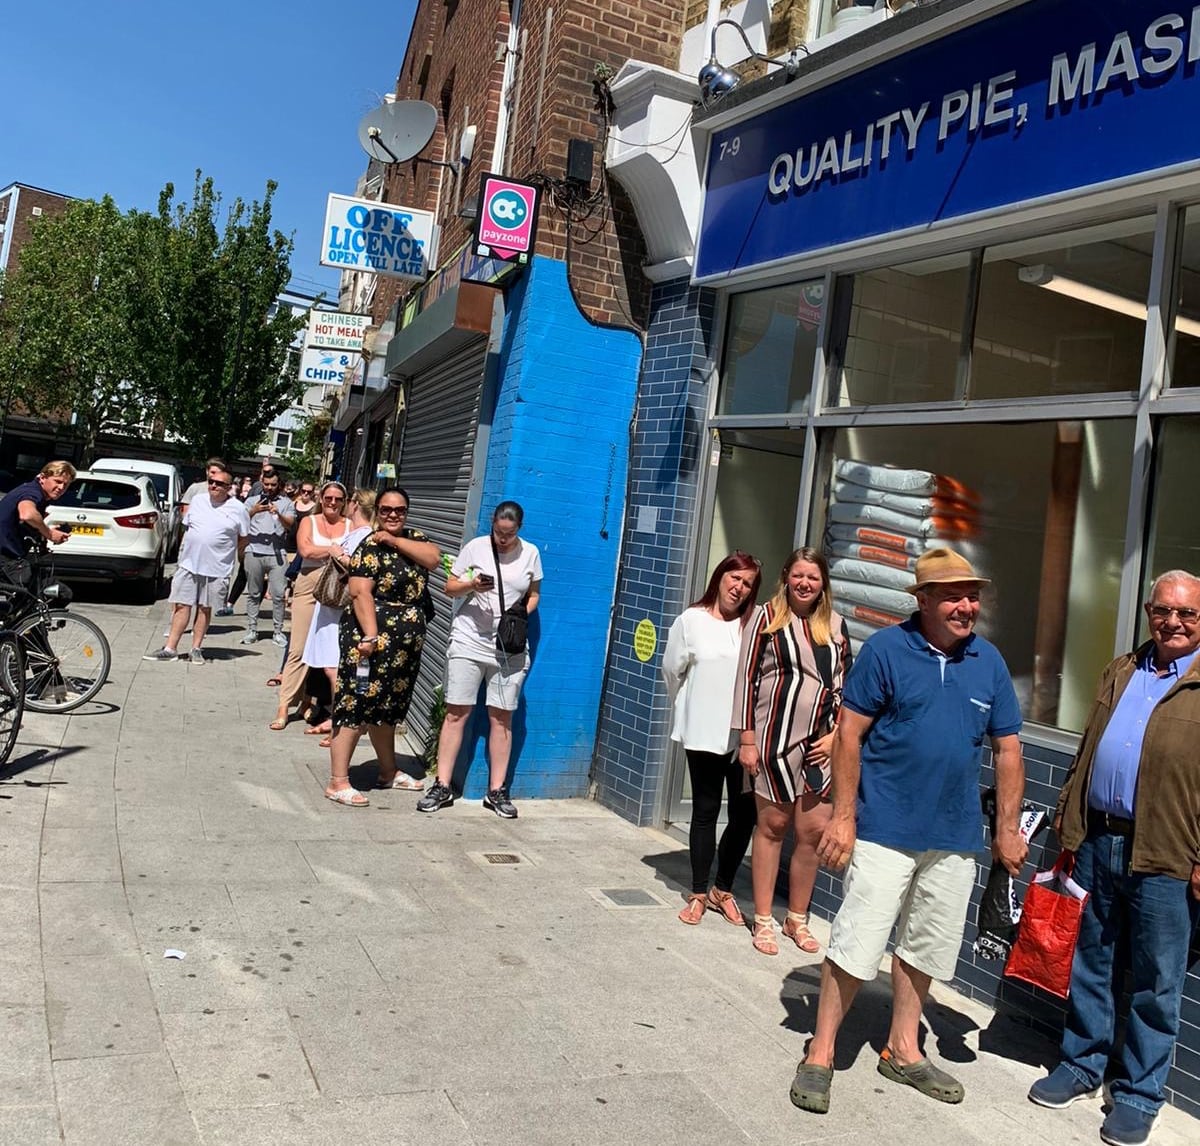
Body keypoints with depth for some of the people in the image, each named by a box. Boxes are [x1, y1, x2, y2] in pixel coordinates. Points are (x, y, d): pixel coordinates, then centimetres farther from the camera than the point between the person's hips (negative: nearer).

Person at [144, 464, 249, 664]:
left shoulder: (237, 509, -4)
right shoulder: (197, 501, 8)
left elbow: (244, 537, 4)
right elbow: (187, 527, 18)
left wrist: (228, 555, 4)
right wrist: (183, 551, 16)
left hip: (216, 568, -3)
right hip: (189, 563, 3)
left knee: (205, 608, 7)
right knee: (181, 605, 2)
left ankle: (196, 649, 16)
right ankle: (170, 648, 5)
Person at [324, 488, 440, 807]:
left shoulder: (415, 539, 13)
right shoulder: (370, 547, -9)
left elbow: (433, 557, -7)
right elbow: (360, 593, -18)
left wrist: (394, 540, -10)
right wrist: (371, 636, -26)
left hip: (407, 642, 7)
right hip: (372, 635, -7)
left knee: (386, 708, 19)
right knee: (356, 706, -6)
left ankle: (388, 772, 32)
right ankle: (338, 783, -2)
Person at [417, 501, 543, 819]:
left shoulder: (530, 553, 5)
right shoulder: (475, 547, -1)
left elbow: (534, 595, 14)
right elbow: (450, 587, 3)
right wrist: (471, 585, -17)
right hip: (469, 640, -1)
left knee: (501, 717, 3)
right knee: (456, 712, -1)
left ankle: (497, 791, 12)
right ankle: (442, 786, 7)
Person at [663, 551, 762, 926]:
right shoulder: (691, 620, -1)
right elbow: (673, 670, 7)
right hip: (704, 733, -1)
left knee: (745, 814, 4)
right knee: (705, 812, 9)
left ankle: (723, 890, 23)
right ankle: (698, 894, 21)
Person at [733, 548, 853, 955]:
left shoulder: (835, 626, 9)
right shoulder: (767, 617, -1)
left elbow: (844, 683, 13)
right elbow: (747, 677, -2)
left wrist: (836, 734, 2)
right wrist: (747, 739, -6)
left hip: (820, 743, 3)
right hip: (775, 737, -3)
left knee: (814, 830, 3)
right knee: (773, 825, 6)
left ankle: (797, 919, 21)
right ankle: (763, 921, 18)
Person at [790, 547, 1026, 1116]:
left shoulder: (989, 662, 4)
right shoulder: (885, 649, -10)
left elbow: (1007, 749, 10)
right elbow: (849, 733, -10)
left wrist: (1007, 828, 7)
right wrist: (843, 816, -13)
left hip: (955, 836, 5)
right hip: (885, 831, -5)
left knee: (925, 949, 17)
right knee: (854, 946, -3)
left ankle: (903, 1050, 34)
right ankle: (820, 1055, 13)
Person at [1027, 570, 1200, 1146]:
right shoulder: (1120, 672, 12)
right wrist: (1067, 822, 12)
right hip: (1096, 842, 5)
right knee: (1088, 963, 16)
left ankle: (1138, 1094, 24)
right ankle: (1081, 1065, 32)